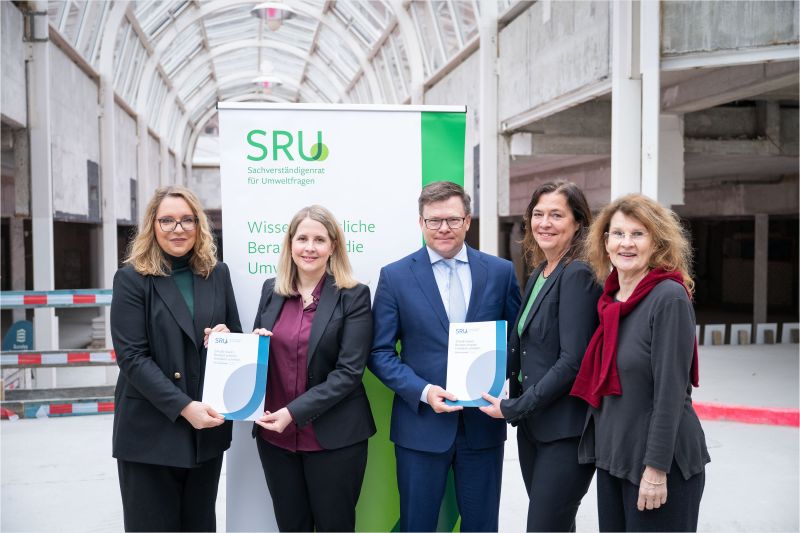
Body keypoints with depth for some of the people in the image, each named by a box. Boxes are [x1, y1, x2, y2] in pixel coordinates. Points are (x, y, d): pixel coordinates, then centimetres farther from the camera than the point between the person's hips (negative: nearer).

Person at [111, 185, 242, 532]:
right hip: (151, 430, -3)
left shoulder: (217, 273, 7)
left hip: (207, 427, 4)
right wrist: (184, 407, -21)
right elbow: (132, 357, -12)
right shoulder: (132, 279, -5)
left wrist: (226, 338, -10)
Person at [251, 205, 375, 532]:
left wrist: (294, 412, -20)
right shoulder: (271, 290, 6)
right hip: (275, 435, 4)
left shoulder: (353, 296, -8)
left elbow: (349, 371, -13)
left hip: (333, 437, -4)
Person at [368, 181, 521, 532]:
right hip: (421, 423, -1)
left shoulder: (500, 272, 2)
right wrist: (423, 391, -15)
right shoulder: (395, 276, -2)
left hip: (484, 422, 2)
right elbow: (380, 353, -2)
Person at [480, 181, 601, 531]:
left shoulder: (578, 275, -14)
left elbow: (572, 361, -20)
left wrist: (514, 408, -16)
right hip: (532, 424, 8)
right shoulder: (539, 273, 12)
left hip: (565, 429, -8)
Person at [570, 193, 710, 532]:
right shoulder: (610, 298, 6)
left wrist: (656, 469, -19)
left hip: (660, 460, -7)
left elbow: (671, 391, -18)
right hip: (611, 455, 7)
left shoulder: (670, 297, -15)